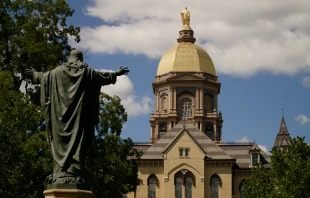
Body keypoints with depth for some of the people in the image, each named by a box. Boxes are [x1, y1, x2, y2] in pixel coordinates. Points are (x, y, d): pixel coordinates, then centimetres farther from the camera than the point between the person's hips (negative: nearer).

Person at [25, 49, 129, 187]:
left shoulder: (58, 71, 6)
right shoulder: (87, 72, 1)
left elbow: (43, 76, 21)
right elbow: (103, 77, 13)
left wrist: (34, 75, 42)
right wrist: (116, 74, 31)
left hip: (61, 114, 2)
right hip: (79, 115, -2)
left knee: (61, 143, 6)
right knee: (77, 141, -4)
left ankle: (59, 175, 2)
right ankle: (74, 174, -12)